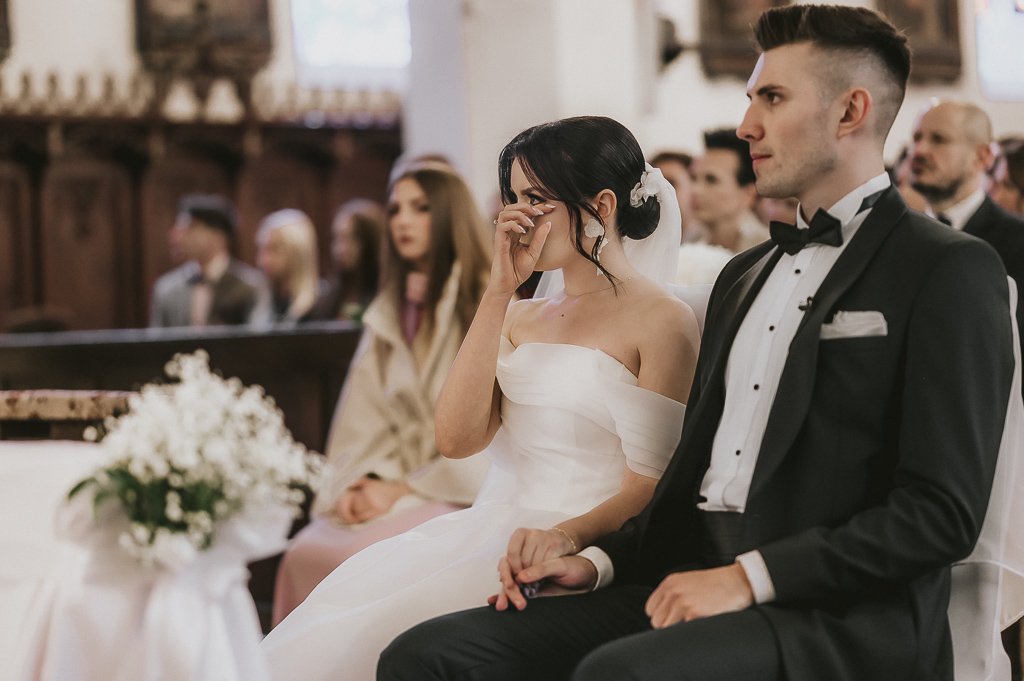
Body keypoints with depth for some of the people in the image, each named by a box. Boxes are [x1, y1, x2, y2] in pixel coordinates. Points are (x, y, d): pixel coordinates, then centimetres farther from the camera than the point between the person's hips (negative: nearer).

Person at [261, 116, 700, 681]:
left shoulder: (662, 321, -1)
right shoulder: (523, 318, 21)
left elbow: (652, 486, -7)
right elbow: (457, 438, 3)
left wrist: (570, 535, -27)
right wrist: (499, 290, 1)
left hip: (582, 554, -6)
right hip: (489, 527, 6)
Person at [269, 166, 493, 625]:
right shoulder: (387, 316, 19)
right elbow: (362, 423, 15)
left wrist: (404, 488, -11)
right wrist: (355, 484, -5)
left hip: (463, 494, -5)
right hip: (393, 488, 6)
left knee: (365, 557, -30)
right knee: (305, 553, -21)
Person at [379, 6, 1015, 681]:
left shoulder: (952, 270, -3)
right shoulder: (745, 276, 24)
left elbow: (942, 512, -12)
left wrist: (750, 576, -17)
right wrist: (599, 561, 7)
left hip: (842, 616, -7)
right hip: (690, 579, 7)